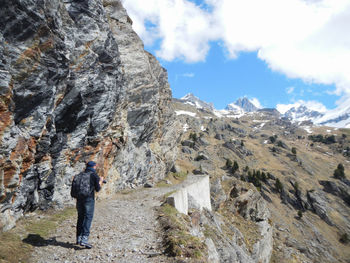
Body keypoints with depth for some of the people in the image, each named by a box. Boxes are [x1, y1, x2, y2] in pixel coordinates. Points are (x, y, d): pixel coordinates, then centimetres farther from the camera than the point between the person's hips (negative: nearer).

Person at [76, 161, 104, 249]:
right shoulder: (95, 175, -5)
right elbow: (97, 189, -2)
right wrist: (100, 181, 15)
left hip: (79, 199, 6)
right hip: (89, 199, -6)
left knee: (80, 218, 15)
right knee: (88, 218, -4)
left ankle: (79, 238, 22)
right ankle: (84, 239, -12)